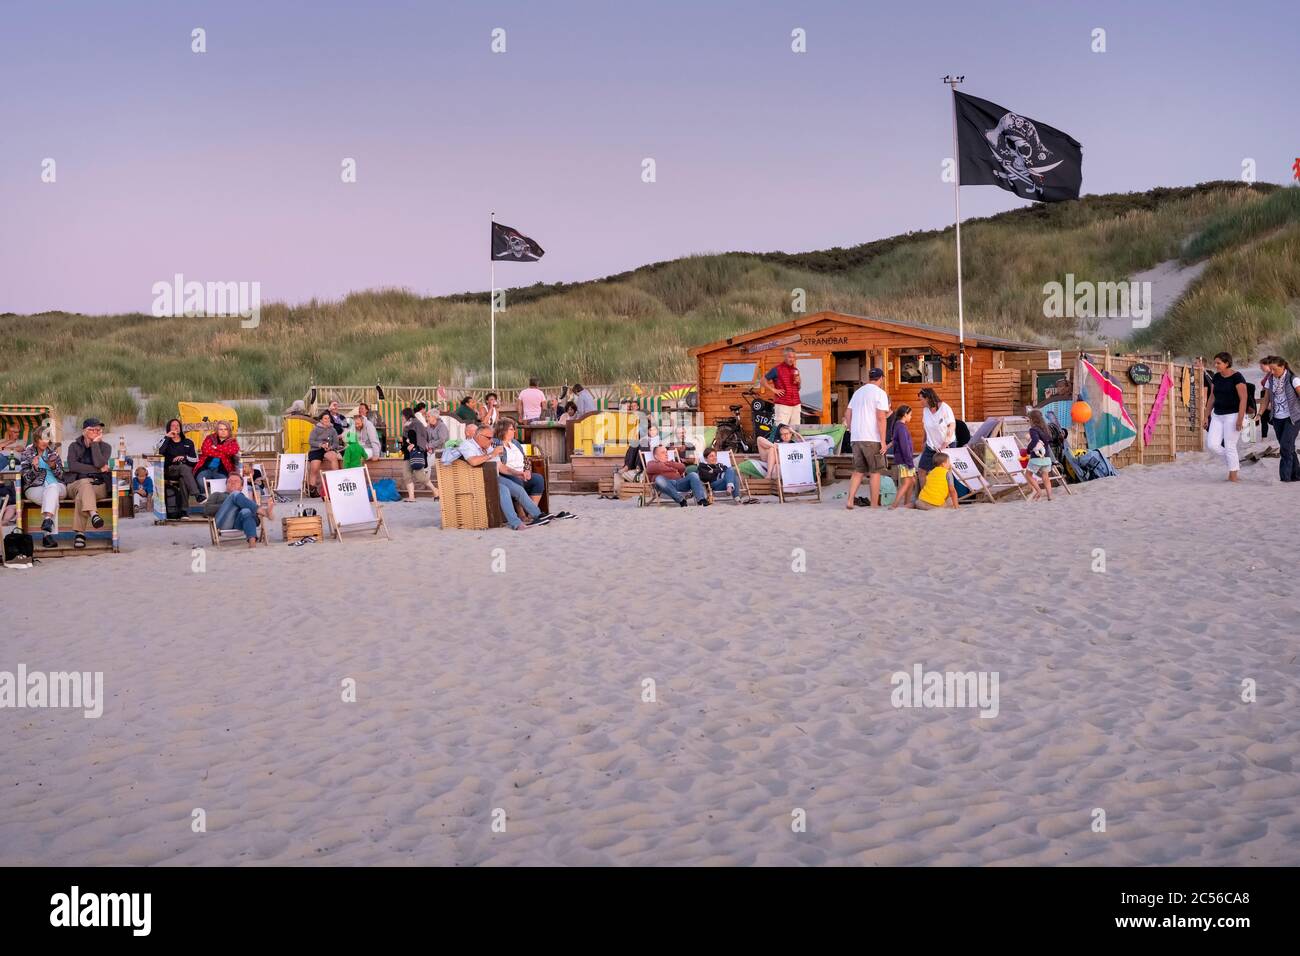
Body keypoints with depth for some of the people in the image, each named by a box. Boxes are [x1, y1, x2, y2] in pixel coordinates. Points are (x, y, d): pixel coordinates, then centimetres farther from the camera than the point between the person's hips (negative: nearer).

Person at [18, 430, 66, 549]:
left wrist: (54, 466, -11)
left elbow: (61, 475, 10)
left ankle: (47, 520, -54)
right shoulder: (27, 453, 9)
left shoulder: (53, 452, 15)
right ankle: (48, 534, -43)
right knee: (53, 501, -34)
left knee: (52, 487, -37)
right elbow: (27, 478, 3)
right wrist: (34, 468, -16)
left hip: (56, 486, 2)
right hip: (34, 488, -1)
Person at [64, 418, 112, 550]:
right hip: (76, 484, 0)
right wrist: (98, 470, -11)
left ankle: (79, 533, -46)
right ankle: (93, 513, -63)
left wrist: (95, 443, -6)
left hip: (99, 486, 0)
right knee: (85, 483, -37)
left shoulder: (104, 447, 12)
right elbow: (72, 466, -7)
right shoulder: (74, 446, 13)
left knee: (81, 496, -34)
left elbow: (99, 463, -10)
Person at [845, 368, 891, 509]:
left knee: (858, 471, 12)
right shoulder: (880, 393, -6)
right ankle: (874, 505, 5)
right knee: (875, 472, 3)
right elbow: (881, 418, -13)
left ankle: (850, 501, 2)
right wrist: (883, 441, -12)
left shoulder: (858, 392, 14)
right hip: (872, 439, -6)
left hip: (855, 438, 6)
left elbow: (847, 415, 14)